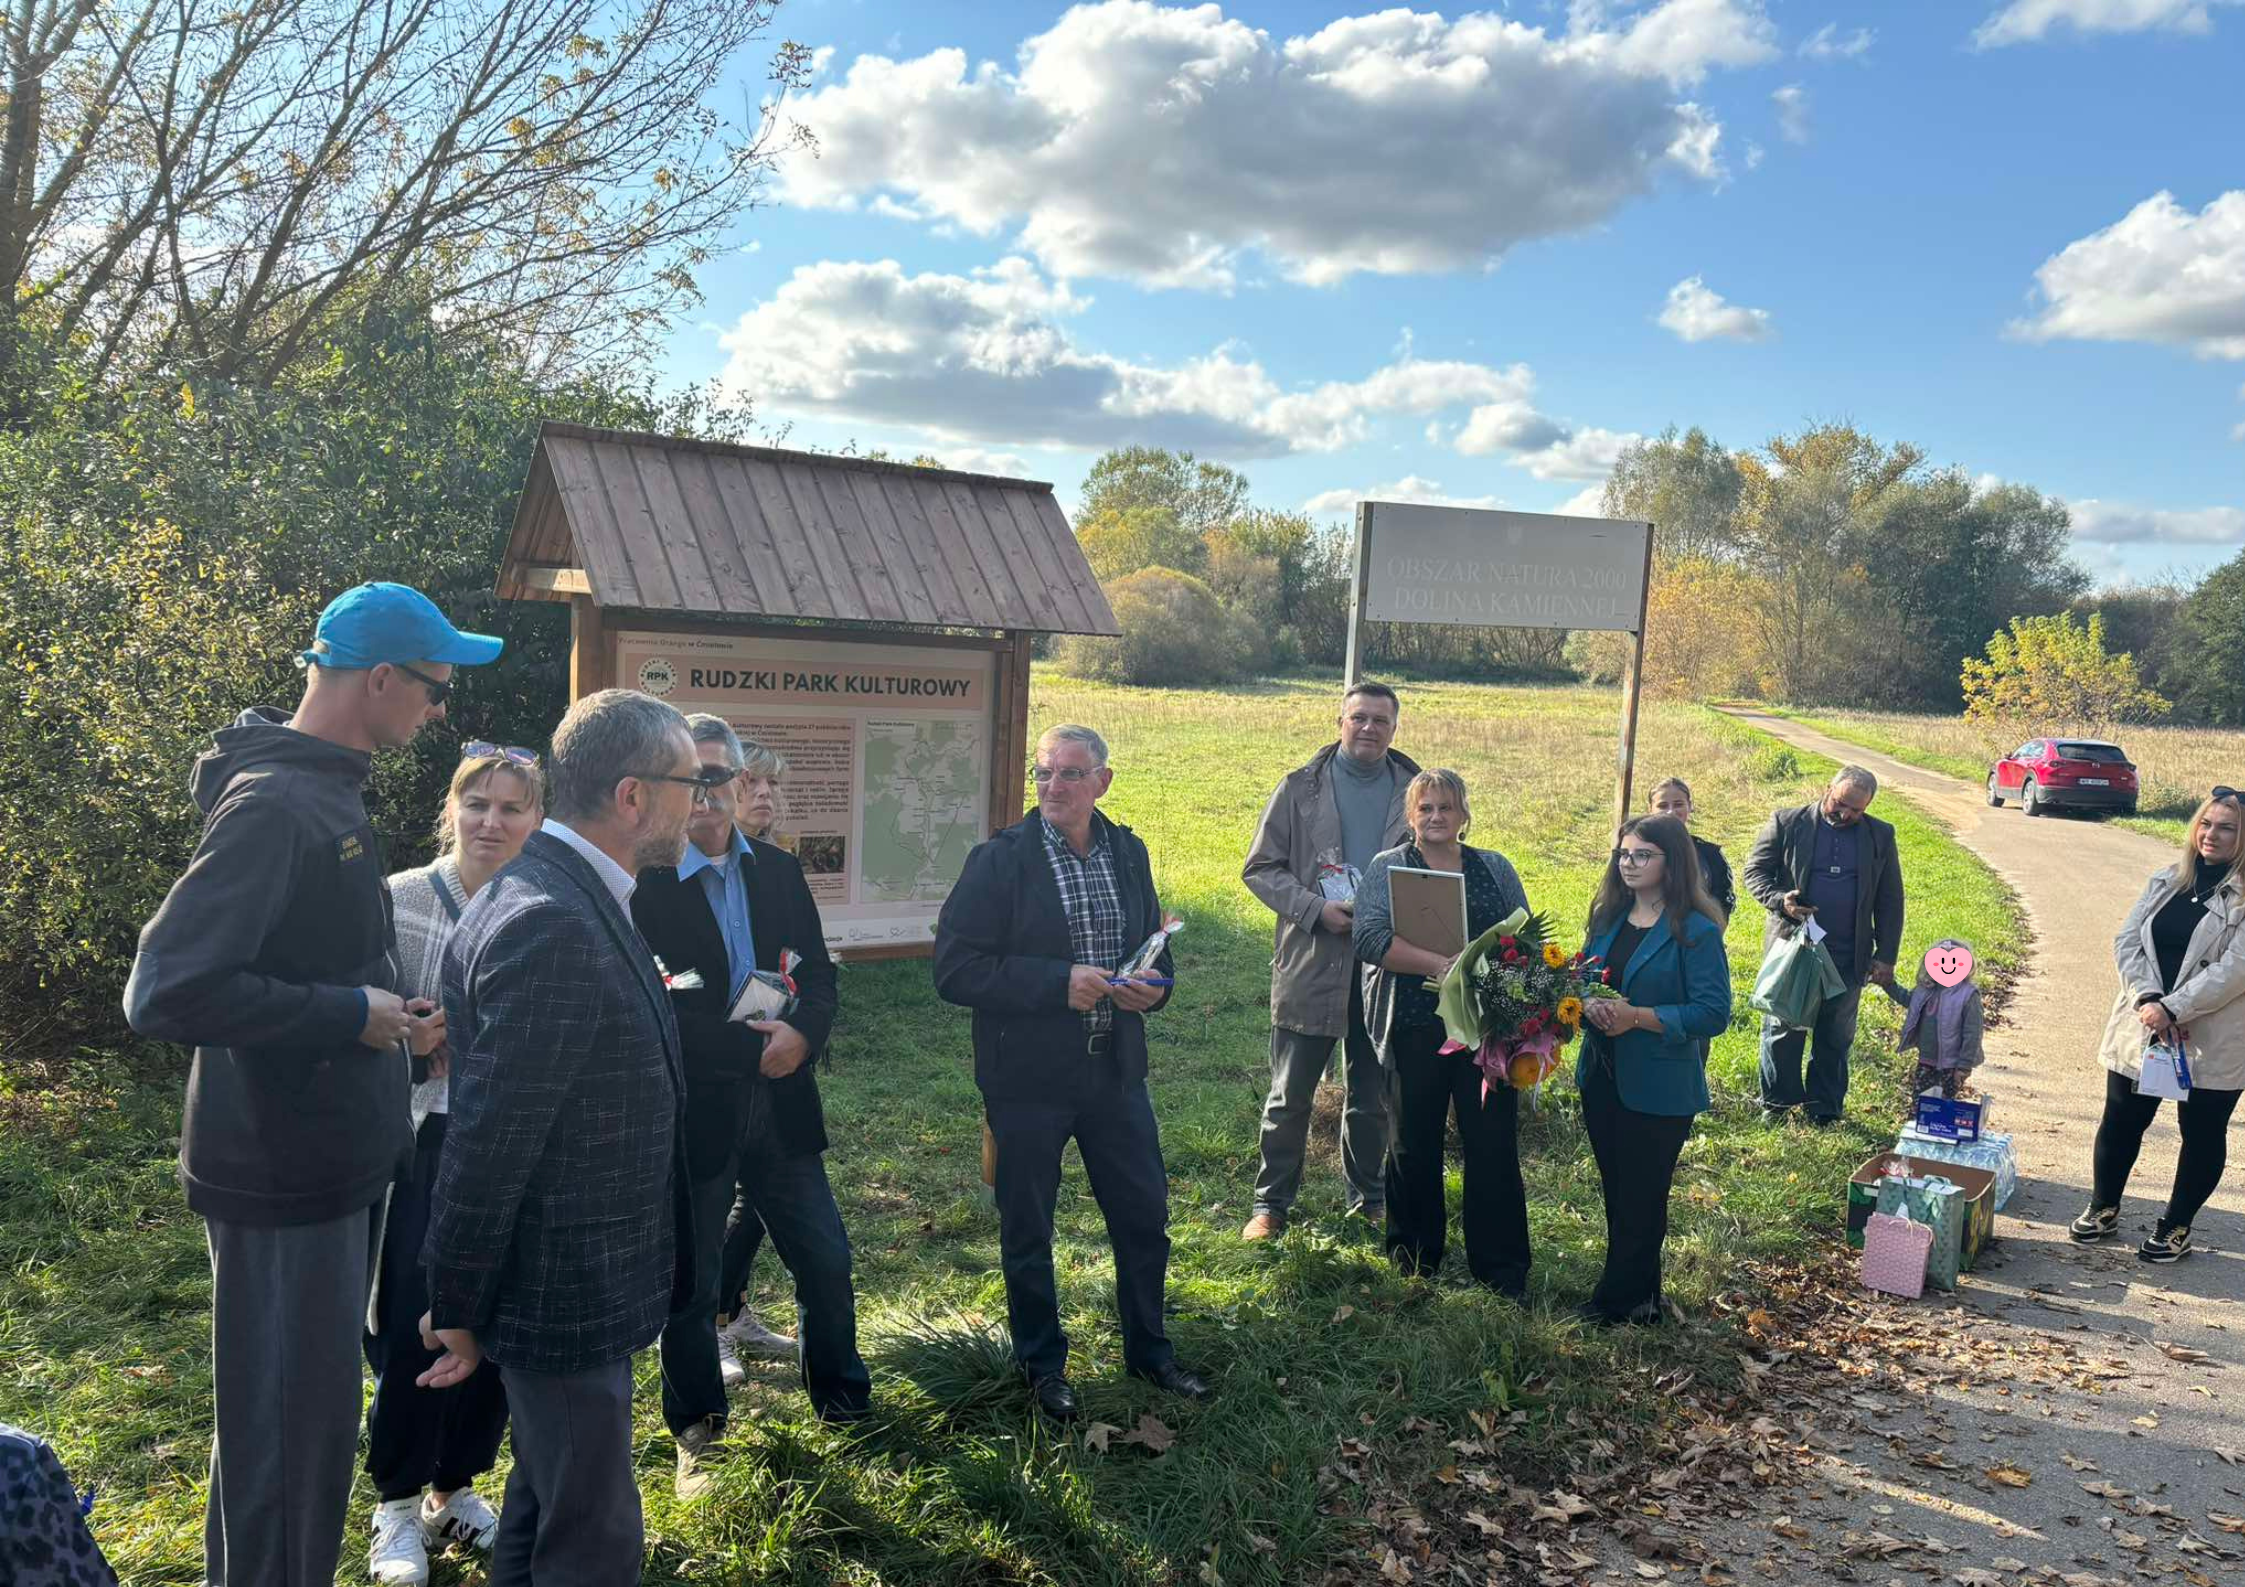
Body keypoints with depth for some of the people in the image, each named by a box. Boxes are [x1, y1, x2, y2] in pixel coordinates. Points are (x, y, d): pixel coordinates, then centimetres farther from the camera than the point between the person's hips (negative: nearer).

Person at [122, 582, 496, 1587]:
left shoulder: (322, 790, 10)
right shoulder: (275, 805, -21)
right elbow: (164, 992, -29)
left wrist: (385, 1015, 9)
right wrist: (350, 1013, -22)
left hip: (332, 1167, 10)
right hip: (285, 1186, -10)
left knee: (312, 1418, 21)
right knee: (291, 1435, 3)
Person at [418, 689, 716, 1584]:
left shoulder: (571, 897, 5)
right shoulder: (552, 925, -27)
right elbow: (491, 1136, -24)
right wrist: (459, 1308, -15)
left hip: (574, 1277, 10)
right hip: (564, 1295, -10)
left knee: (546, 1502, 25)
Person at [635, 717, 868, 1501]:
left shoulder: (779, 871, 5)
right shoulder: (641, 883, -13)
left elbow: (819, 973, 5)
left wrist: (802, 1033, -14)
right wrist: (748, 1045, -22)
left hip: (780, 1099, 5)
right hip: (691, 1109, -4)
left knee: (826, 1260, 13)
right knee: (691, 1282, 11)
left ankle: (843, 1401, 36)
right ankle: (696, 1433, 31)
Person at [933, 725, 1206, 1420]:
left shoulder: (1128, 853, 4)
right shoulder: (1000, 860, -11)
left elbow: (1153, 944, 15)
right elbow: (955, 969, -16)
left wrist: (1153, 986, -8)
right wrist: (1058, 983, -24)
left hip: (1116, 1070, 4)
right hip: (1028, 1076, -4)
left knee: (1145, 1214, 13)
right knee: (1027, 1231, 11)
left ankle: (1148, 1349, 36)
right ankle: (1042, 1364, 33)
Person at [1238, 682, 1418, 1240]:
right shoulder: (1302, 787, 0)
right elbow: (1260, 868, -1)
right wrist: (1316, 908, -15)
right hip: (1311, 964, -2)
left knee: (1373, 1097, 15)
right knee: (1290, 1096, 5)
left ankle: (1369, 1197, 32)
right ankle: (1271, 1203, 19)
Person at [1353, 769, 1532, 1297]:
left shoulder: (1496, 869, 13)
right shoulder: (1387, 867, 4)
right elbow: (1371, 938, -11)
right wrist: (1442, 964, -20)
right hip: (1414, 1030, -1)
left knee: (1494, 1144, 1)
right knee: (1414, 1145, 8)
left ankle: (1500, 1265, 13)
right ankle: (1414, 1259, 24)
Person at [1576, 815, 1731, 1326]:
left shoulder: (1696, 931, -12)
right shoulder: (1607, 919, 9)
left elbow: (1714, 1012, -17)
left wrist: (1637, 1016, -23)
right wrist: (1588, 1005, -9)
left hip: (1659, 1086, -7)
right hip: (1601, 1078, 7)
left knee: (1641, 1198, 6)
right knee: (1617, 1193, 16)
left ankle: (1612, 1302, 18)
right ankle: (1641, 1297, 30)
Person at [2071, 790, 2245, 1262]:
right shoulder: (2167, 880, 5)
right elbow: (2127, 940, 1)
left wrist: (2172, 1009, -20)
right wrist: (2147, 1000, -13)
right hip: (2143, 1027, 4)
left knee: (2202, 1133, 10)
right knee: (2120, 1122, 12)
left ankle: (2176, 1228, 26)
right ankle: (2103, 1210, 29)